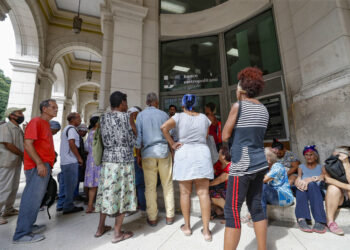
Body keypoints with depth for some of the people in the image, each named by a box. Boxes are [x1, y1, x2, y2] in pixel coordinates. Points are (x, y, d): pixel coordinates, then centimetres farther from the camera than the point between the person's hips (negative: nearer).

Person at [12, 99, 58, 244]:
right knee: (33, 198, -6)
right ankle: (21, 234, 3)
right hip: (37, 166, -9)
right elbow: (28, 144, -17)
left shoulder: (45, 124, 18)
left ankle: (28, 226, 26)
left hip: (44, 166, 9)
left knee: (34, 197, 15)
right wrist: (39, 163, -22)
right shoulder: (36, 122, -10)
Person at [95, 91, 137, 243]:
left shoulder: (103, 118, 7)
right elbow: (136, 135, 5)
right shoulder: (127, 117, -6)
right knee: (122, 194, 4)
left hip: (107, 159, 5)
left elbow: (104, 138, 14)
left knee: (106, 192, 16)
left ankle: (101, 228, 30)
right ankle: (117, 233, 14)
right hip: (124, 159, -5)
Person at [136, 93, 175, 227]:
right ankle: (169, 216, 19)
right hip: (164, 151, 0)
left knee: (150, 187, 8)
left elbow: (138, 138, 0)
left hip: (148, 153, 0)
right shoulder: (163, 114, 4)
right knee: (167, 185, 10)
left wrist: (138, 156, 8)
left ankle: (152, 218, 18)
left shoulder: (141, 115, 3)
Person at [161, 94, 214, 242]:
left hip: (184, 153, -2)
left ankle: (187, 227, 21)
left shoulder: (179, 116, 0)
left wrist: (172, 144, -6)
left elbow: (164, 127, -14)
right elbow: (205, 137, 12)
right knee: (203, 192, 4)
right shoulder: (204, 118, 9)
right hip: (202, 153, 2)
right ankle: (206, 230, 10)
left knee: (185, 192, 9)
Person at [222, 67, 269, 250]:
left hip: (242, 165, -8)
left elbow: (225, 136, -7)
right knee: (256, 207, 17)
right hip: (260, 163, 8)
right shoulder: (263, 109, 11)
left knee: (232, 211, -3)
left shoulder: (238, 106, -10)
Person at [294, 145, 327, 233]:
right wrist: (298, 182, -18)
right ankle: (301, 219, -49)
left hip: (317, 192, -1)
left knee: (311, 184, -36)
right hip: (303, 193, 1)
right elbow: (298, 179, 9)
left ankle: (319, 221, -45)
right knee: (302, 185, -35)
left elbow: (323, 177, 0)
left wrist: (310, 179, -21)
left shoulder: (321, 167, 23)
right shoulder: (301, 167, 27)